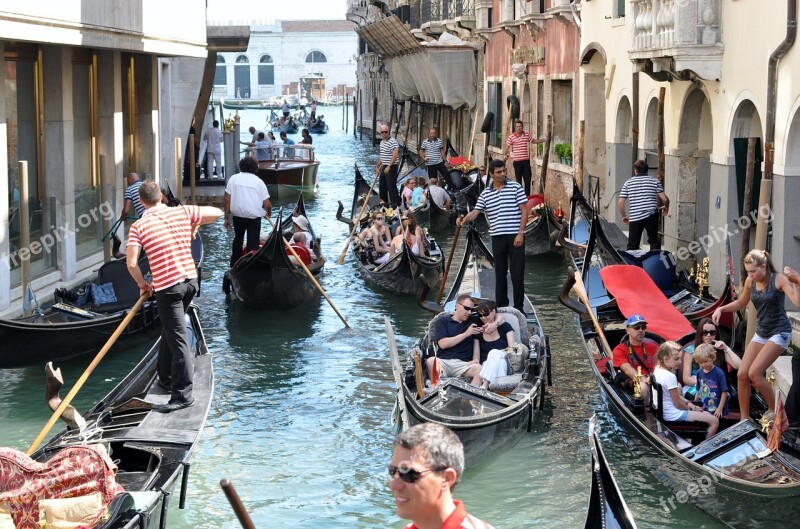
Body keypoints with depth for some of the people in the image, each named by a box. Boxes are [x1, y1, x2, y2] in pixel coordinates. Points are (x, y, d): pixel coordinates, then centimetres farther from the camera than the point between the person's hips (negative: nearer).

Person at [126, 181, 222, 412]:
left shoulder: (138, 226, -7)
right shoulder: (182, 212, 3)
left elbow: (131, 263, -14)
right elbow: (216, 213, 11)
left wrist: (143, 284, 3)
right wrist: (194, 226, 25)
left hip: (167, 287, -5)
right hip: (190, 280, 6)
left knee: (177, 340, -4)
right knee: (170, 330, 23)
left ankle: (183, 393, -3)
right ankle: (167, 378, 34)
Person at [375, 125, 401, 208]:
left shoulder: (393, 142, -16)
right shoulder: (382, 142, 13)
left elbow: (395, 155, -26)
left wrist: (389, 166, -29)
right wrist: (378, 167, 24)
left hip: (391, 168, -9)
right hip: (384, 167, 9)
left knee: (391, 186, -10)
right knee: (382, 186, 15)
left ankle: (395, 204, -7)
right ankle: (384, 203, 25)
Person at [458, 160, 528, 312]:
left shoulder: (515, 187, 0)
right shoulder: (485, 194, 8)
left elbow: (524, 210, -2)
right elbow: (475, 212, 3)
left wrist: (521, 233, -9)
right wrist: (464, 219, -20)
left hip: (515, 236, -3)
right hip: (497, 237, 3)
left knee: (518, 272, -1)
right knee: (500, 272, 8)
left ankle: (518, 307, 6)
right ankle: (501, 307, 16)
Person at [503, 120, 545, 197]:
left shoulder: (526, 134, 6)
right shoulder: (511, 137, -6)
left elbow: (533, 141, 22)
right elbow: (507, 147, -4)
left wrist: (544, 140, 19)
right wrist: (504, 155, -21)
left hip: (526, 160, 4)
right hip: (517, 161, -4)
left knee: (528, 179, 4)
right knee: (518, 180, 2)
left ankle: (527, 196, 13)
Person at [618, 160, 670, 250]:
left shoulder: (628, 183, 7)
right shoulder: (654, 181, 5)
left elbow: (620, 202, 1)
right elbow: (665, 199, 0)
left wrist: (623, 216, 14)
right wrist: (666, 208, 22)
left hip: (634, 217, 0)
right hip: (651, 216, 0)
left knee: (632, 245, 7)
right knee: (654, 240, 11)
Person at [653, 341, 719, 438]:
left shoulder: (657, 370, 5)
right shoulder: (670, 376, -24)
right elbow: (678, 404, -19)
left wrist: (688, 403, 8)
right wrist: (691, 408, 0)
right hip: (675, 415, -10)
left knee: (707, 415, 23)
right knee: (714, 421, -7)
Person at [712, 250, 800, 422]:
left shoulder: (779, 279, -16)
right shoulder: (750, 282, 0)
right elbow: (741, 303, 18)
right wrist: (721, 309, 4)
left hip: (779, 332, -7)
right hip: (761, 333, 7)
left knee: (754, 373, -18)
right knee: (742, 374, -2)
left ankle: (775, 410, 1)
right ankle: (744, 419, 10)